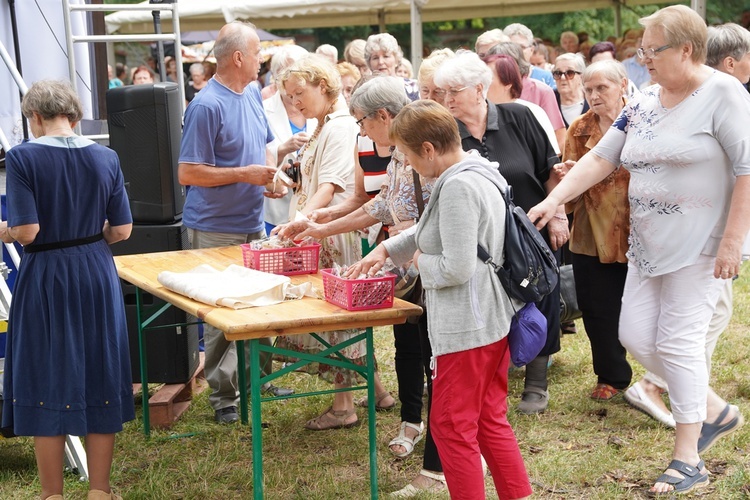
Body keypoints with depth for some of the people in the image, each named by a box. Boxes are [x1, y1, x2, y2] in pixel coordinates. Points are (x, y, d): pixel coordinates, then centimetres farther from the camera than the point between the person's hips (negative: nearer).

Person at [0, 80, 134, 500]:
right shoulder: (105, 158, 0)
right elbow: (121, 230, 0)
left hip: (45, 279, -3)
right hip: (97, 275, 3)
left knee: (47, 381, 8)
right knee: (99, 376, 12)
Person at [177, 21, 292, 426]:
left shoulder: (252, 94, 7)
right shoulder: (207, 106, -19)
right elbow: (188, 173, -20)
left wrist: (268, 176, 1)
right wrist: (245, 174, -21)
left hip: (252, 223, 8)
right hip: (217, 229, -8)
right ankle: (224, 397, 11)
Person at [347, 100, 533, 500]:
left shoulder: (457, 187, -22)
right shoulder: (482, 174, 10)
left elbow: (456, 268, -25)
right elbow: (431, 232, 24)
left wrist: (421, 261, -6)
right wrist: (385, 249, 18)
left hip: (467, 327, -10)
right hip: (495, 320, 10)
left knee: (451, 426, 3)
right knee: (491, 421, 18)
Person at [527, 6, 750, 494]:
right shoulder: (644, 103, 9)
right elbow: (601, 158, 10)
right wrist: (555, 198, -1)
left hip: (699, 246, -7)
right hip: (648, 245, 8)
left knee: (678, 342, -6)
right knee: (636, 336, 6)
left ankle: (689, 460, 9)